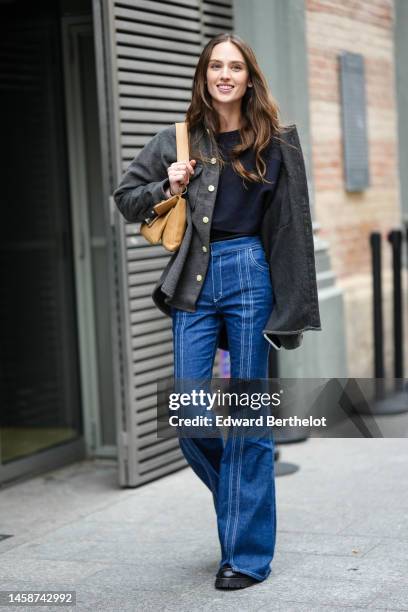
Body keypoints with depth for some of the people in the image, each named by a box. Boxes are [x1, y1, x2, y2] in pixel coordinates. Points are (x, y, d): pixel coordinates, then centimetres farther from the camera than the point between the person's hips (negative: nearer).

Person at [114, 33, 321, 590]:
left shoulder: (277, 143, 2)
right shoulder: (177, 141, 7)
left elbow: (293, 227, 2)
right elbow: (126, 197, 16)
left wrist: (294, 308, -3)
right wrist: (167, 188, -4)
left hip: (250, 276, -2)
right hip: (195, 283, 2)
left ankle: (247, 553, 8)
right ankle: (241, 494, 27)